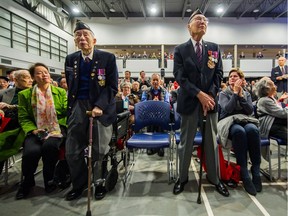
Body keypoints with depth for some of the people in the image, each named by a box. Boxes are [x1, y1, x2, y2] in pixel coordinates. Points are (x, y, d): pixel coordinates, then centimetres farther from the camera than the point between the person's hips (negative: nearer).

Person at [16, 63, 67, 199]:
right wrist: (34, 130, -10)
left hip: (57, 128, 0)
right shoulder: (24, 95, 10)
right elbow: (23, 118, 6)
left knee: (49, 146, -33)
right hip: (36, 130, 0)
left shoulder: (61, 92, 12)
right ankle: (27, 182, 4)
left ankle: (49, 179, -4)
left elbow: (67, 111, 5)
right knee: (31, 151, -30)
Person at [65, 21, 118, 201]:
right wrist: (71, 109, 11)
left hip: (101, 107, -4)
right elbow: (70, 87, 17)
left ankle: (100, 183, 27)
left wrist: (99, 106, -19)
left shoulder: (108, 58, -4)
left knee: (100, 150, 3)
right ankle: (79, 184, 28)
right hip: (78, 106, 4)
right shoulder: (71, 59, 10)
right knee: (72, 150, 6)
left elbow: (113, 87, -8)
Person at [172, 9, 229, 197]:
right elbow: (179, 76, -8)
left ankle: (215, 178, 27)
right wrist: (200, 94, -16)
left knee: (212, 142, 10)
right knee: (186, 142, 7)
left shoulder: (214, 48, 11)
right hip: (189, 101, -2)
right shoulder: (180, 50, 3)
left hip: (210, 100, 3)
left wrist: (210, 96, -8)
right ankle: (182, 178, 25)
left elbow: (219, 74, 7)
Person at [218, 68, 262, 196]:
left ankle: (256, 169, -26)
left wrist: (240, 95, -5)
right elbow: (227, 109, -11)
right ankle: (244, 173, -34)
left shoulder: (246, 93, 17)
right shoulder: (224, 93, 7)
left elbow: (250, 111, 2)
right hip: (229, 122, -3)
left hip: (245, 121, 3)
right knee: (239, 131, -38)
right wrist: (235, 93, -9)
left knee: (252, 129, -34)